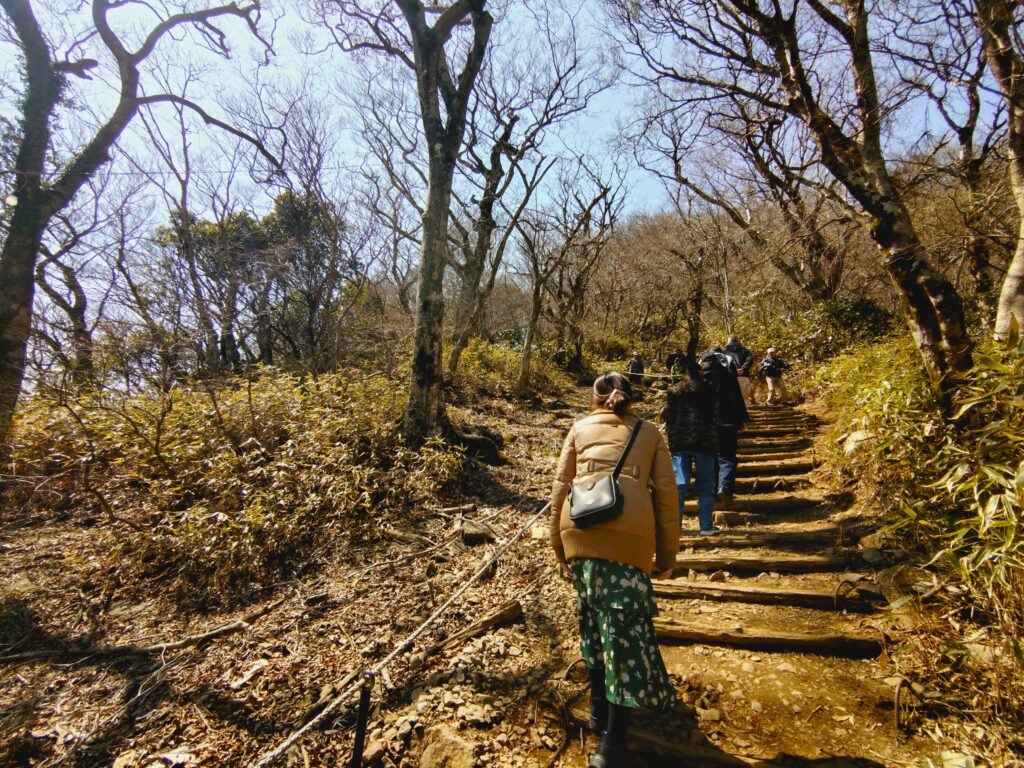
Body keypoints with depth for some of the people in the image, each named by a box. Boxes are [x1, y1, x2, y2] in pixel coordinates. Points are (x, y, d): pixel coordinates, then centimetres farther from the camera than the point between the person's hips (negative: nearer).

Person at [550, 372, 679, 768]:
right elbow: (666, 492, 9)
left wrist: (558, 544, 18)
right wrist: (667, 554, 14)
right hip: (628, 533, -2)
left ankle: (600, 708, 34)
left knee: (594, 617, 19)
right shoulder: (650, 433, 16)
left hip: (579, 529, 2)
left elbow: (560, 486, 12)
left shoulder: (580, 428, 17)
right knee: (625, 626, 5)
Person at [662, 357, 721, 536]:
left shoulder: (674, 392, 2)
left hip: (679, 443, 0)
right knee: (705, 486, 8)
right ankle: (706, 526, 10)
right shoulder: (710, 391, 4)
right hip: (705, 442, 0)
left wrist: (670, 440, 9)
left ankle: (675, 525, 5)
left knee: (679, 484, 5)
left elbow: (667, 417, 1)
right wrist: (714, 442, 13)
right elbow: (716, 417, 4)